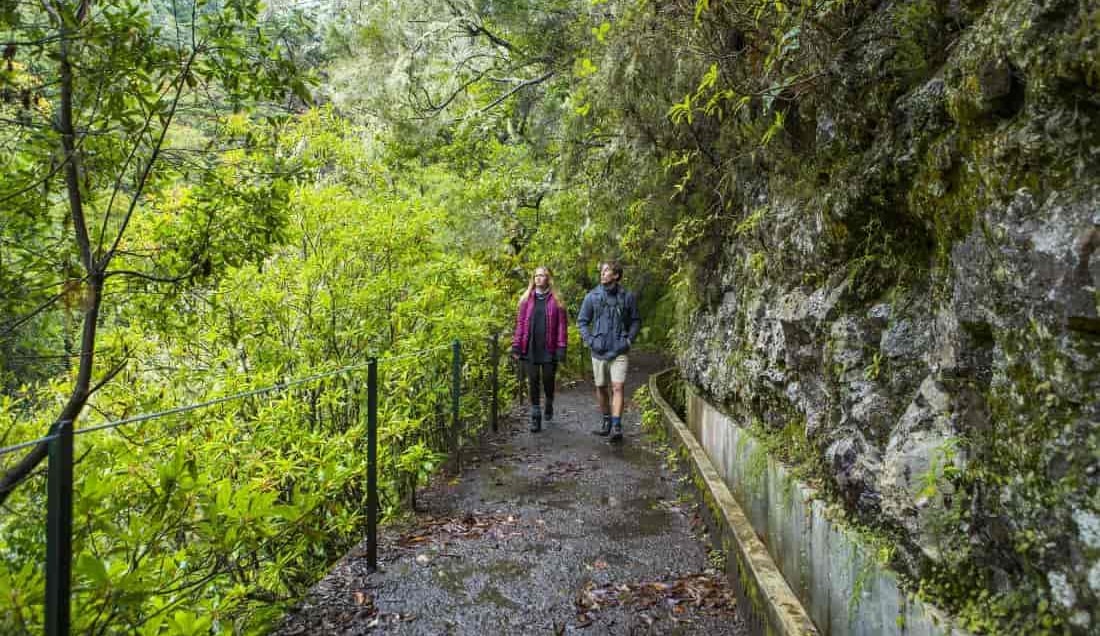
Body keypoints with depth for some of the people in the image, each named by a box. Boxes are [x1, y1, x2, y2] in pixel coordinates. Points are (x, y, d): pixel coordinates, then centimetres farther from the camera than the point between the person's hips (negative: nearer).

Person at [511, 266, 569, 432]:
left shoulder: (556, 300, 1)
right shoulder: (527, 299, 7)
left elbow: (562, 324, -2)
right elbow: (520, 323, 6)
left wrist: (561, 347, -8)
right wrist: (516, 345, 0)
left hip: (549, 349, -1)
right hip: (531, 349, 2)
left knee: (548, 381, 7)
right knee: (533, 383, 3)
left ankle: (549, 405, 37)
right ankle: (536, 417, 12)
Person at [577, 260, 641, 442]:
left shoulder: (627, 297, 1)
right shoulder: (592, 297, 2)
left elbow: (636, 320, 12)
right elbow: (582, 321, 9)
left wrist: (629, 339, 0)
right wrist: (589, 340, -3)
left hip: (619, 351, -2)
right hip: (599, 351, 2)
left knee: (617, 387, -12)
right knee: (601, 387, 12)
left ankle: (617, 426, -13)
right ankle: (606, 420, 29)